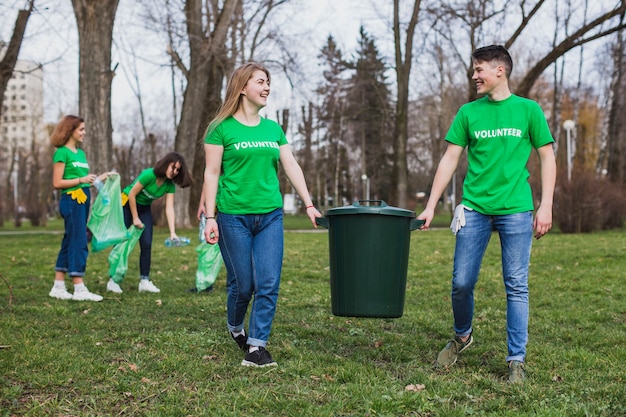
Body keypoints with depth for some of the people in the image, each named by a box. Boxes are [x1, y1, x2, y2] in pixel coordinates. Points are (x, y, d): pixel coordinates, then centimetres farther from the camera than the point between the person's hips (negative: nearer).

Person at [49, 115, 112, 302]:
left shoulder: (81, 153, 17)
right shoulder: (62, 152, -6)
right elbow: (57, 183, -11)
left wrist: (100, 178, 10)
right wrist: (81, 180, -17)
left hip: (82, 200, 9)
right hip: (71, 200, -9)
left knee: (69, 243, 10)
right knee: (78, 244, -9)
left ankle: (58, 287, 16)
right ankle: (79, 289, -8)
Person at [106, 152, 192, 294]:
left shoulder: (170, 185, -11)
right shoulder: (149, 175, -28)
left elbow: (169, 208, -16)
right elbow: (132, 194, -22)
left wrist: (172, 232, -25)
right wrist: (135, 219, -16)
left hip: (144, 208, 6)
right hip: (127, 204, -6)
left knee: (147, 245, -3)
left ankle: (144, 281, 1)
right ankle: (113, 280, 2)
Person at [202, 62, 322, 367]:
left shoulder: (273, 129, 12)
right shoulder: (222, 128, -2)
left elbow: (292, 167, 11)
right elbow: (211, 174, -4)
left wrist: (309, 205, 5)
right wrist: (210, 218, -9)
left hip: (270, 216, 4)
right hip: (233, 216, -4)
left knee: (268, 284, -4)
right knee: (242, 284, 3)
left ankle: (256, 347, 4)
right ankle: (235, 327, 34)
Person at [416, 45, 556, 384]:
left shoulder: (528, 110, 4)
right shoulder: (468, 112, 8)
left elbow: (547, 158, 5)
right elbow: (450, 160, 8)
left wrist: (546, 206, -4)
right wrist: (430, 206, 3)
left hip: (516, 210, -2)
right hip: (474, 208, 2)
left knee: (516, 286, 0)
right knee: (461, 282, 3)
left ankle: (516, 360, 9)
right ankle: (462, 337, 30)